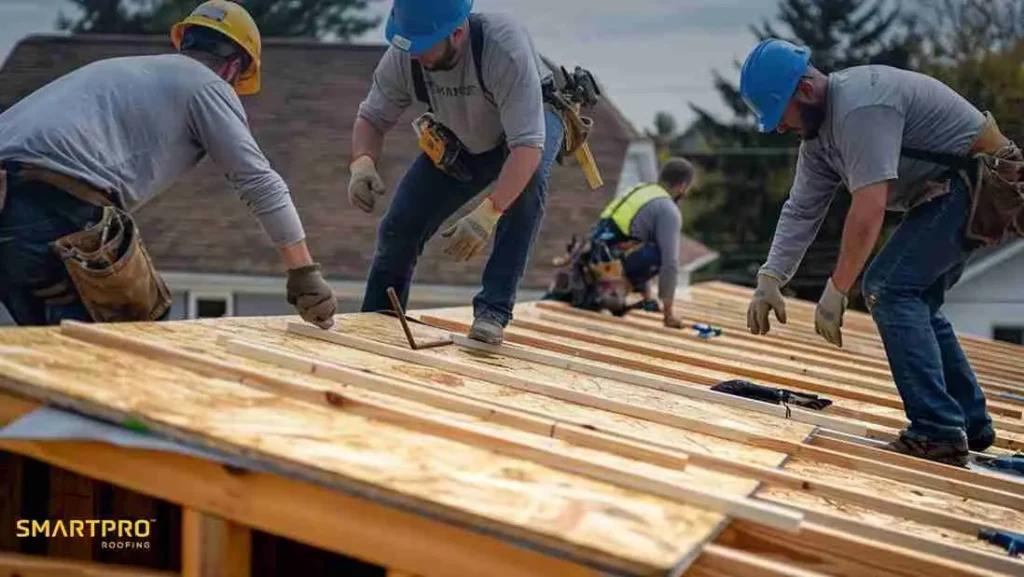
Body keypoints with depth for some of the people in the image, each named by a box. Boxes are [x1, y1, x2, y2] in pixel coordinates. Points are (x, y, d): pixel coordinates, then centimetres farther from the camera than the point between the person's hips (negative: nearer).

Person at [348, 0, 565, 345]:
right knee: (400, 227, -4)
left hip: (533, 119, -4)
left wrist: (488, 215, -55)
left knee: (527, 175, -38)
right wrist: (362, 163, -36)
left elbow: (527, 146, -46)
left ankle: (493, 310, -31)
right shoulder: (402, 57, -28)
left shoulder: (505, 47, -43)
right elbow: (372, 119, -14)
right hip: (459, 139, 4)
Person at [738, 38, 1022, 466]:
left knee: (887, 286, -17)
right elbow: (801, 212, 8)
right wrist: (770, 279, -3)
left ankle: (937, 435, -20)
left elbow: (869, 208, -31)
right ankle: (972, 424, 25)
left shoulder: (859, 105, -25)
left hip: (977, 185, -11)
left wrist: (835, 291, -27)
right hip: (961, 192, 11)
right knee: (913, 301, 16)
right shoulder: (816, 131, 8)